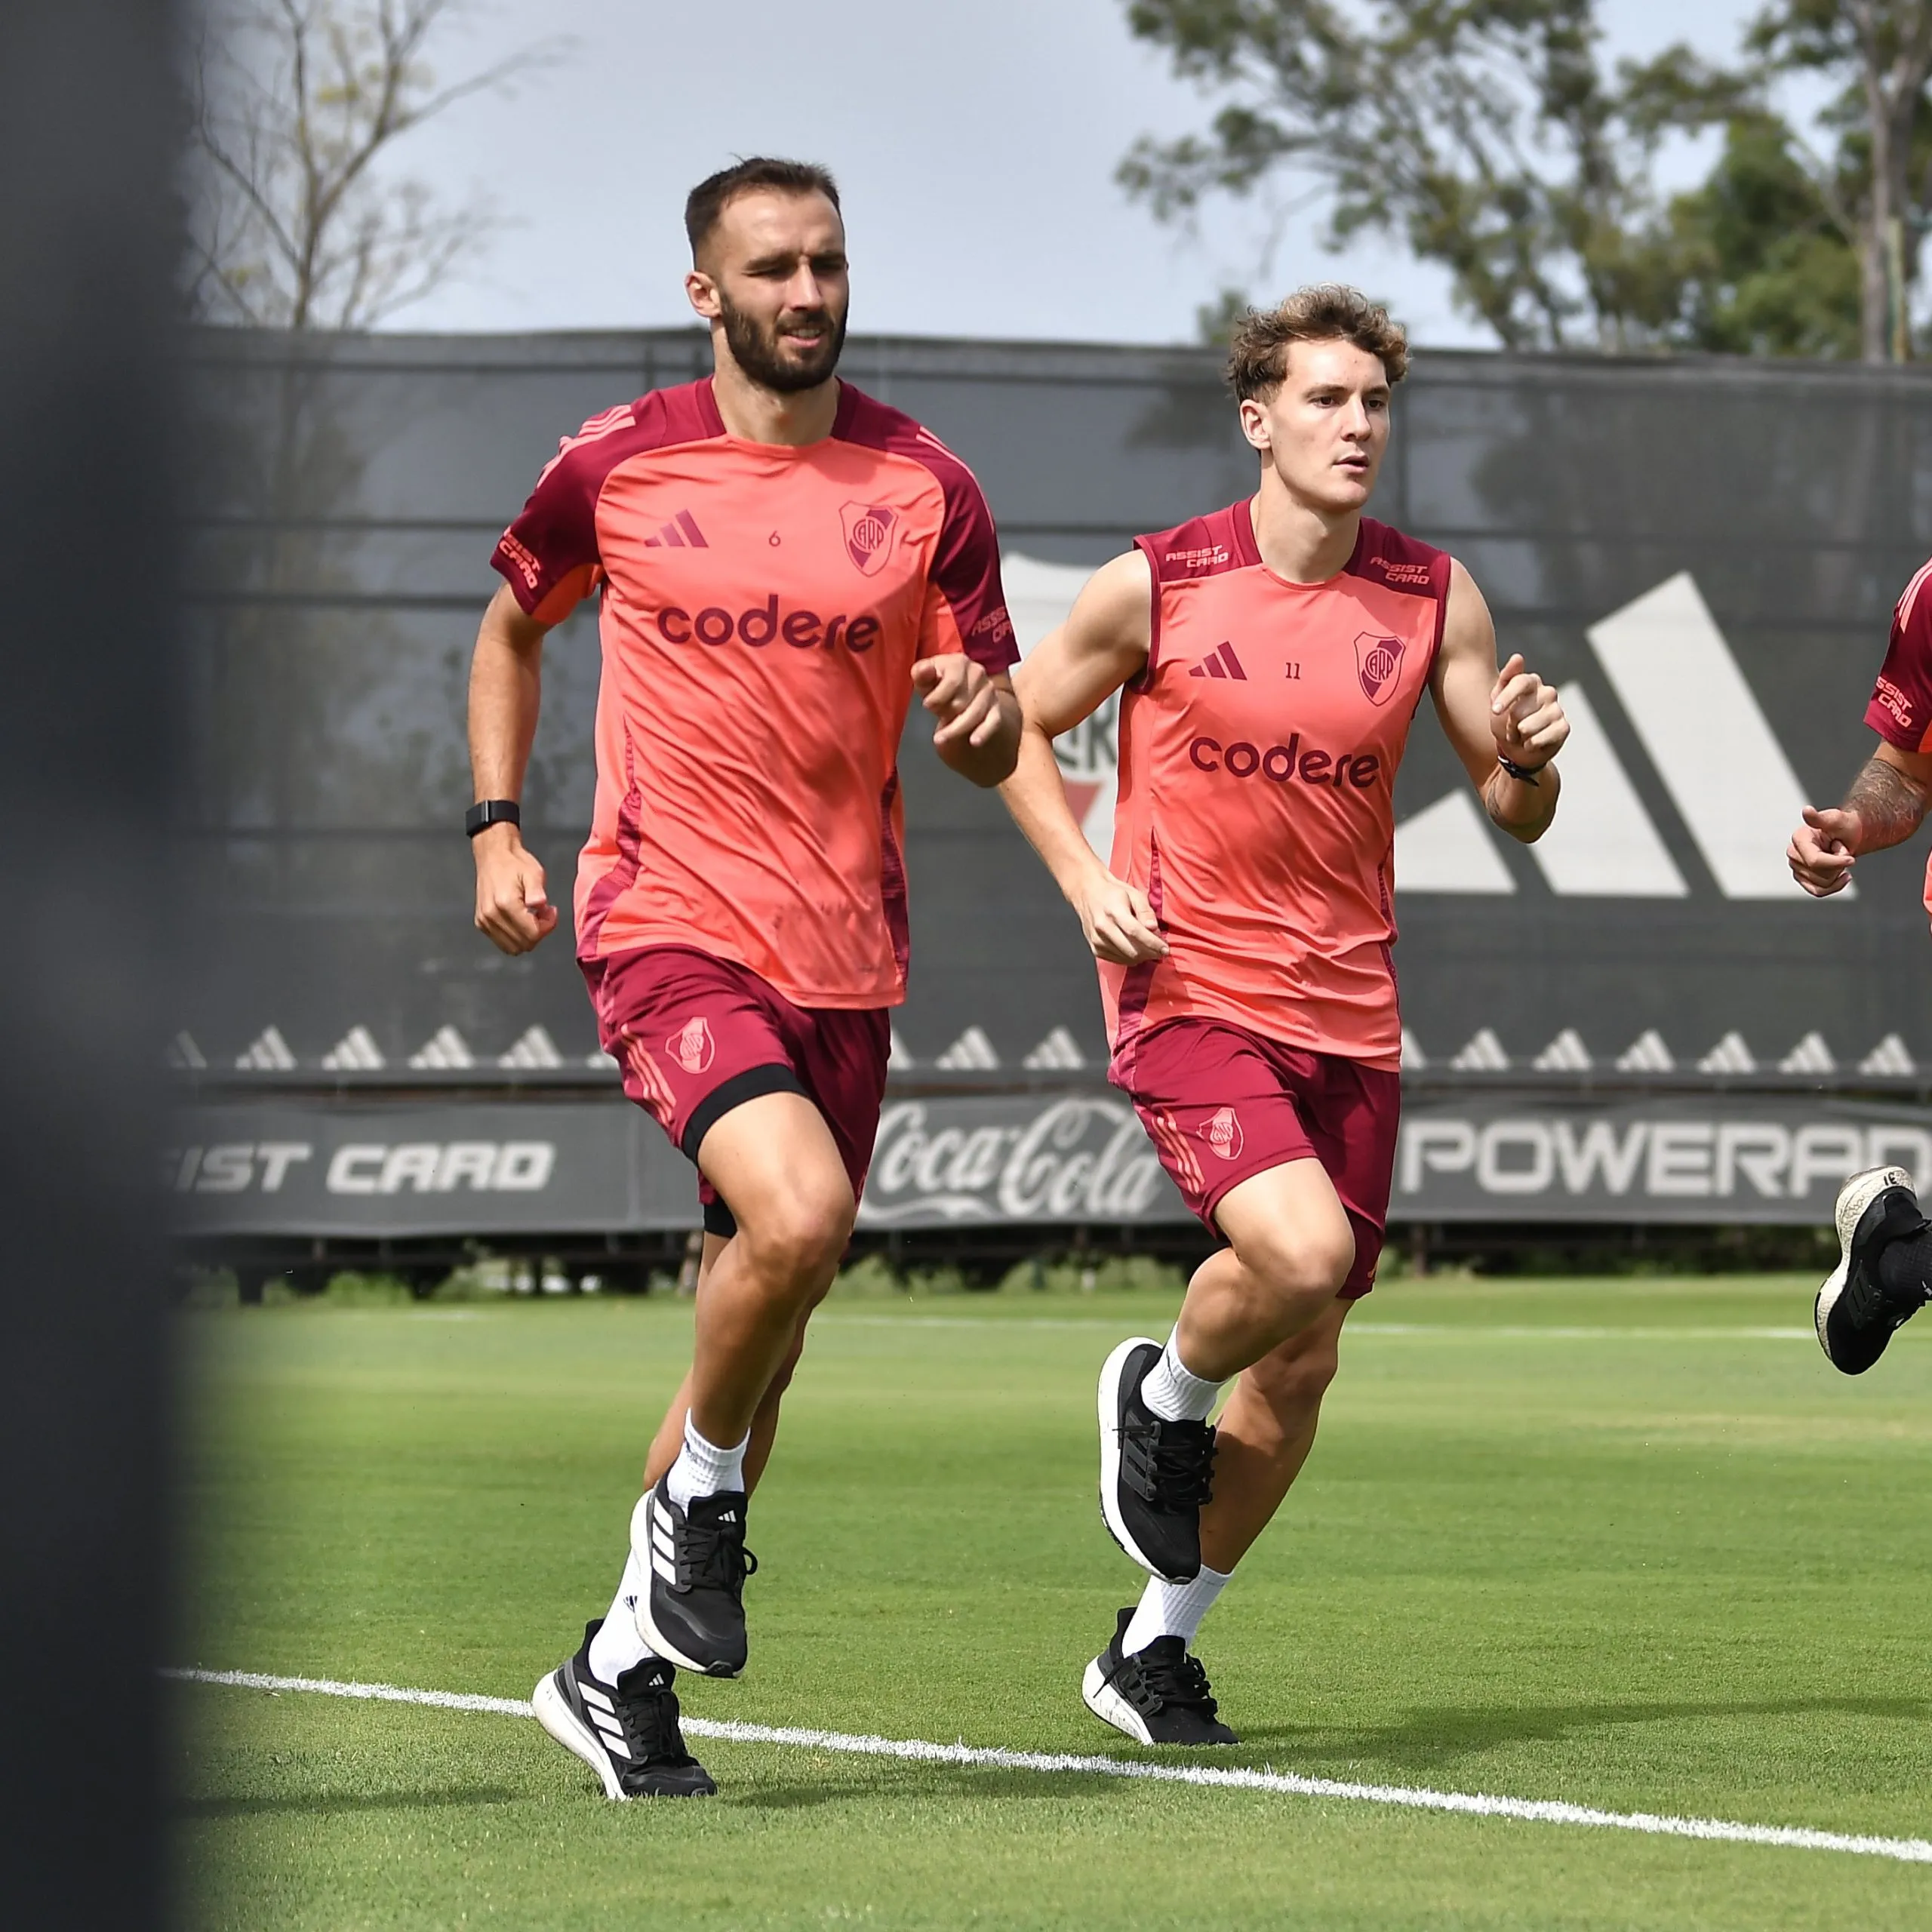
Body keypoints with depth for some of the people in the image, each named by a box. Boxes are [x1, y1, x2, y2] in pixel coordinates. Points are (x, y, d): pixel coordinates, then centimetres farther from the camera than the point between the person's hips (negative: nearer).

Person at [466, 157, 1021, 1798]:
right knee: (799, 1212, -28)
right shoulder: (616, 466, 1)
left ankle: (621, 1672, 23)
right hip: (667, 922, -3)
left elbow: (991, 750, 8)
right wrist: (497, 827, 9)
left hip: (844, 954, 3)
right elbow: (515, 624, 19)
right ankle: (697, 1503, -1)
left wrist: (982, 708, -16)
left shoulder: (928, 489, 4)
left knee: (762, 1322, 8)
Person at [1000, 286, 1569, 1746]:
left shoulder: (1437, 598, 2)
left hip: (1348, 1011, 4)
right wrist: (1088, 883, -6)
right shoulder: (1156, 586, -6)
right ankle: (1162, 1397, 7)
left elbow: (1514, 812, 8)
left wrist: (1528, 756, -16)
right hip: (1187, 992, -4)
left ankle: (1155, 1648, 27)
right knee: (1300, 1252, -28)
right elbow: (1020, 725, 8)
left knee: (1301, 1364, 8)